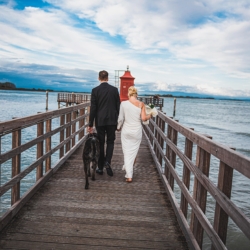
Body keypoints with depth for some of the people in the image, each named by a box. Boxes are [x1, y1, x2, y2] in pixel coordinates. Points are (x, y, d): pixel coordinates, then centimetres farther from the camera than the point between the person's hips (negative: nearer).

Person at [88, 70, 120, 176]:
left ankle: (100, 167, 15)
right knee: (110, 141, 14)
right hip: (112, 120, 1)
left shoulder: (95, 90, -5)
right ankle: (107, 162, -7)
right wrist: (119, 121, 11)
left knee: (100, 143, 9)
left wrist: (90, 124, -1)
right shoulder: (114, 89, -1)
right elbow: (118, 106, 2)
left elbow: (93, 108, -6)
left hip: (100, 121, -1)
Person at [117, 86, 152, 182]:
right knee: (133, 151, 18)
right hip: (137, 131, 1)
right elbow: (143, 118, -10)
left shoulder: (124, 104, -7)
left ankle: (129, 176, 1)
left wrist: (118, 127, 13)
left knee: (127, 152, 5)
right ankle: (127, 167, 34)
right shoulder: (141, 104, -5)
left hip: (126, 131, -1)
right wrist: (149, 116, 11)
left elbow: (121, 118, -4)